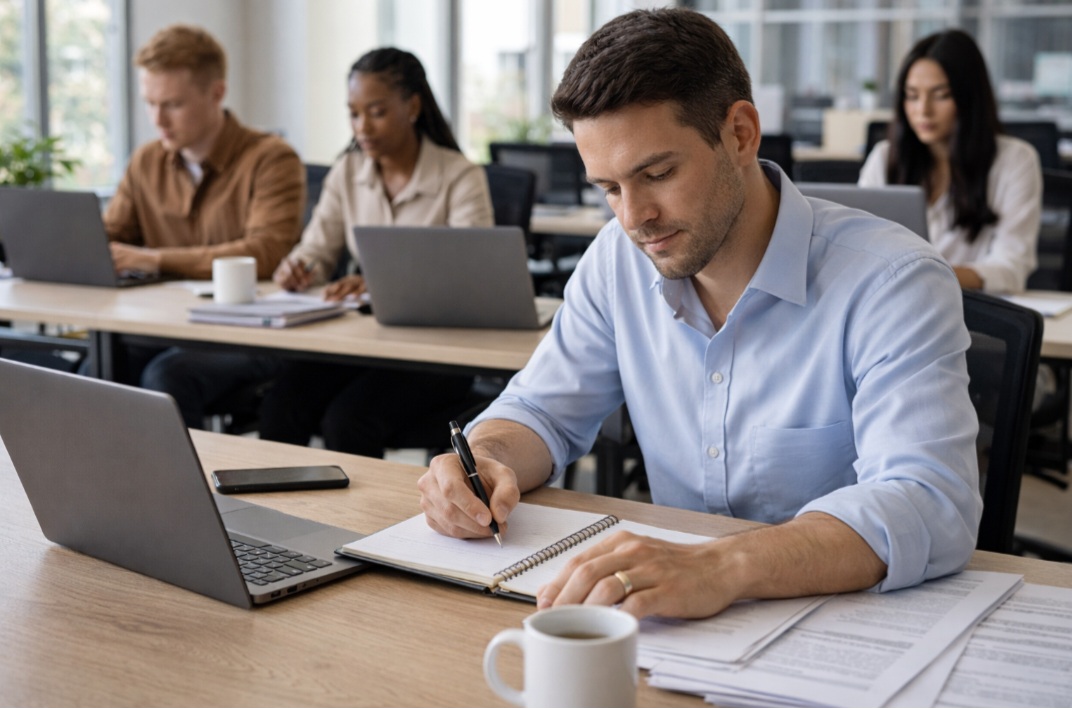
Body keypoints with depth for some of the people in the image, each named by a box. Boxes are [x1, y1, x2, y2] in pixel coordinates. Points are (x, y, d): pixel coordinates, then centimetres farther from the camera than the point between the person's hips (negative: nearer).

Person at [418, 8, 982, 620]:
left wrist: (722, 568, -45)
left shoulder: (894, 282, -17)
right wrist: (485, 460, -15)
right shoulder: (619, 260, 1)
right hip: (680, 618, 5)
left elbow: (929, 507, -30)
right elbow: (542, 410, 10)